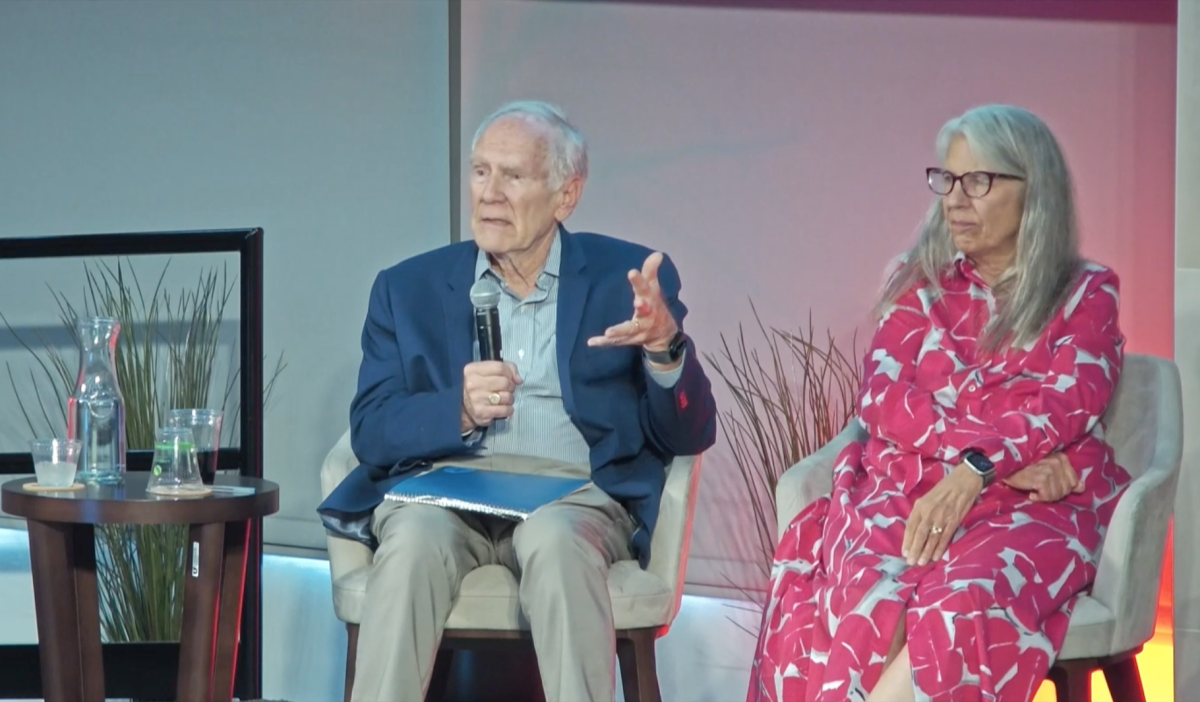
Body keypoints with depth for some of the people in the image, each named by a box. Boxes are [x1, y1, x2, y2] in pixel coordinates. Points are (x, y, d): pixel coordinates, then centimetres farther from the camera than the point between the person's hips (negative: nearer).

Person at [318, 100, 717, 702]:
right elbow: (370, 432, 6)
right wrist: (459, 409, -14)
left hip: (573, 494, -1)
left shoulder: (629, 278, 10)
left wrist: (665, 347, -16)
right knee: (415, 538, -33)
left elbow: (689, 436, 4)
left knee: (555, 539, -35)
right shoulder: (409, 287, 15)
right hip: (445, 488, 1)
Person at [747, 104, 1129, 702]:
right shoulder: (919, 284, 16)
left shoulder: (1086, 294, 11)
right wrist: (1009, 450, -10)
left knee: (967, 606, -37)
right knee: (871, 602, -34)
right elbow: (881, 398, 3)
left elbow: (1068, 405, -4)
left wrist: (974, 474, -20)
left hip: (1032, 505, -2)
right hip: (906, 487, 2)